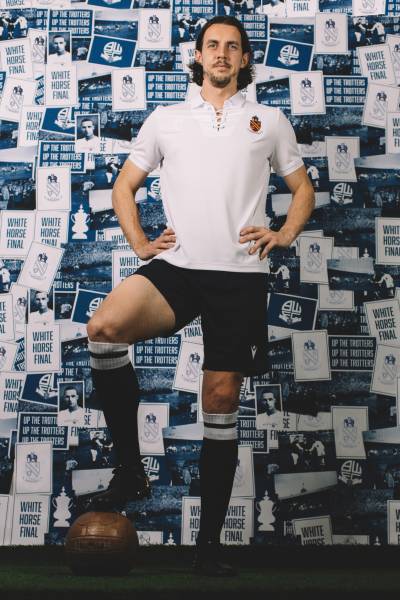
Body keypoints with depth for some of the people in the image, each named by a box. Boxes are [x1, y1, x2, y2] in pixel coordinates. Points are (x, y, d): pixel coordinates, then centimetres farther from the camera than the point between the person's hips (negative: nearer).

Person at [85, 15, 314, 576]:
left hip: (240, 276, 0)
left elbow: (303, 188, 22)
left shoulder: (269, 120, 14)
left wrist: (283, 235, 4)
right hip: (175, 266, 0)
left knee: (221, 403, 1)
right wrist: (139, 243, 6)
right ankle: (130, 469, -14)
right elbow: (124, 185, 20)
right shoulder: (166, 119, 15)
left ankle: (210, 541, 10)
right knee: (104, 328, -30)